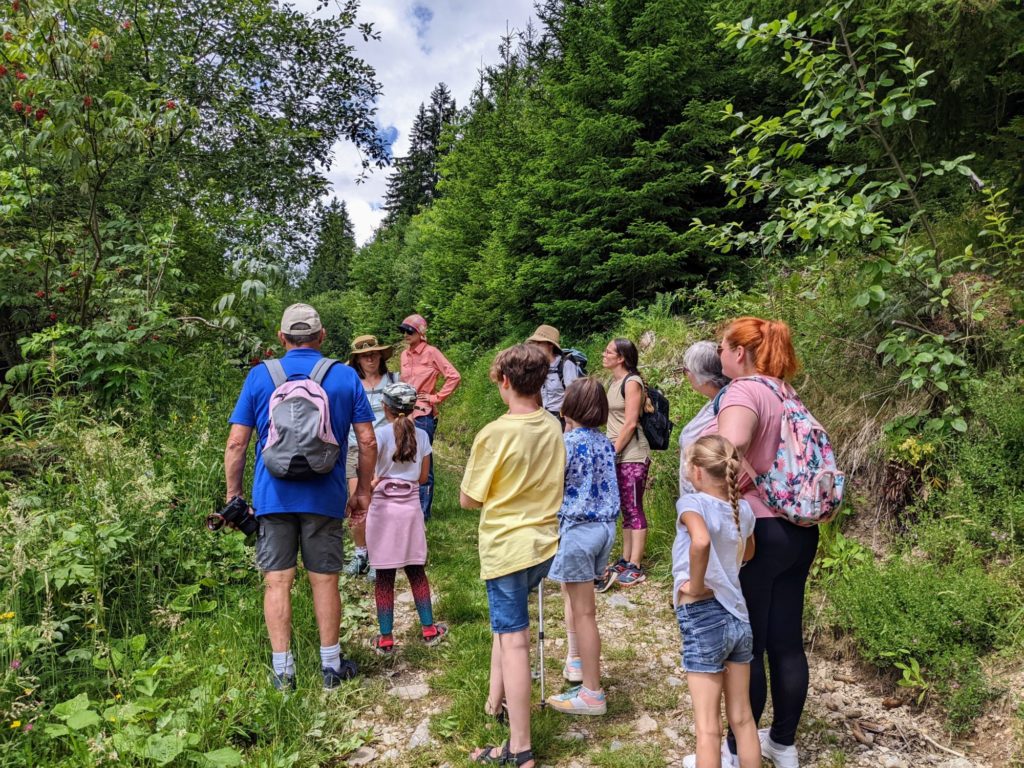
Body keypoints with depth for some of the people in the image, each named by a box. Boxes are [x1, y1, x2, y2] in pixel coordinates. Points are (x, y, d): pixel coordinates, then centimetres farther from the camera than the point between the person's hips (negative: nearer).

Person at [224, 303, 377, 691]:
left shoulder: (259, 376, 0)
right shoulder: (346, 376, 0)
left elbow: (236, 443, -2)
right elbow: (367, 441, -2)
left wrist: (233, 494, 8)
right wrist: (362, 491, 9)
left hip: (273, 496, 0)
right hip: (325, 497, 0)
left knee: (277, 581, 9)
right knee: (324, 580, 10)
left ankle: (283, 671, 15)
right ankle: (331, 665, 22)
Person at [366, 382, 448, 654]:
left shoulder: (380, 434, -9)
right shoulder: (421, 436, 1)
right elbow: (422, 478, 9)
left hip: (383, 508, -3)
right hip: (411, 507, 3)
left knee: (384, 577, 5)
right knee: (416, 572, 15)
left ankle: (385, 638, 12)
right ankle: (429, 629, 24)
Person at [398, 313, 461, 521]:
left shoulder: (431, 352, -6)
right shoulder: (405, 354, 13)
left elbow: (454, 377, -9)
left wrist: (437, 398, -9)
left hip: (423, 415, -6)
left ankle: (423, 511, 8)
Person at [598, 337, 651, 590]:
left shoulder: (632, 382, -11)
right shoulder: (613, 382, 14)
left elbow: (630, 423, -17)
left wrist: (612, 453, -16)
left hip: (632, 456, -9)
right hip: (617, 455, 9)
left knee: (634, 510, -2)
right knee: (626, 510, 14)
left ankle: (636, 567, 5)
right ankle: (625, 561, 23)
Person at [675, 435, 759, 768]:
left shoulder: (692, 503, -16)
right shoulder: (744, 509, 3)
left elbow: (701, 540, -38)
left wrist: (696, 583, -23)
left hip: (702, 619, -6)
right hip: (738, 617, 6)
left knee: (708, 727, 6)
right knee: (742, 719, 20)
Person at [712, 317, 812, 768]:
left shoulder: (743, 392, -15)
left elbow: (730, 449, -34)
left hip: (758, 532, -8)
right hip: (798, 530, 9)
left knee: (745, 647, 5)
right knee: (787, 642, 17)